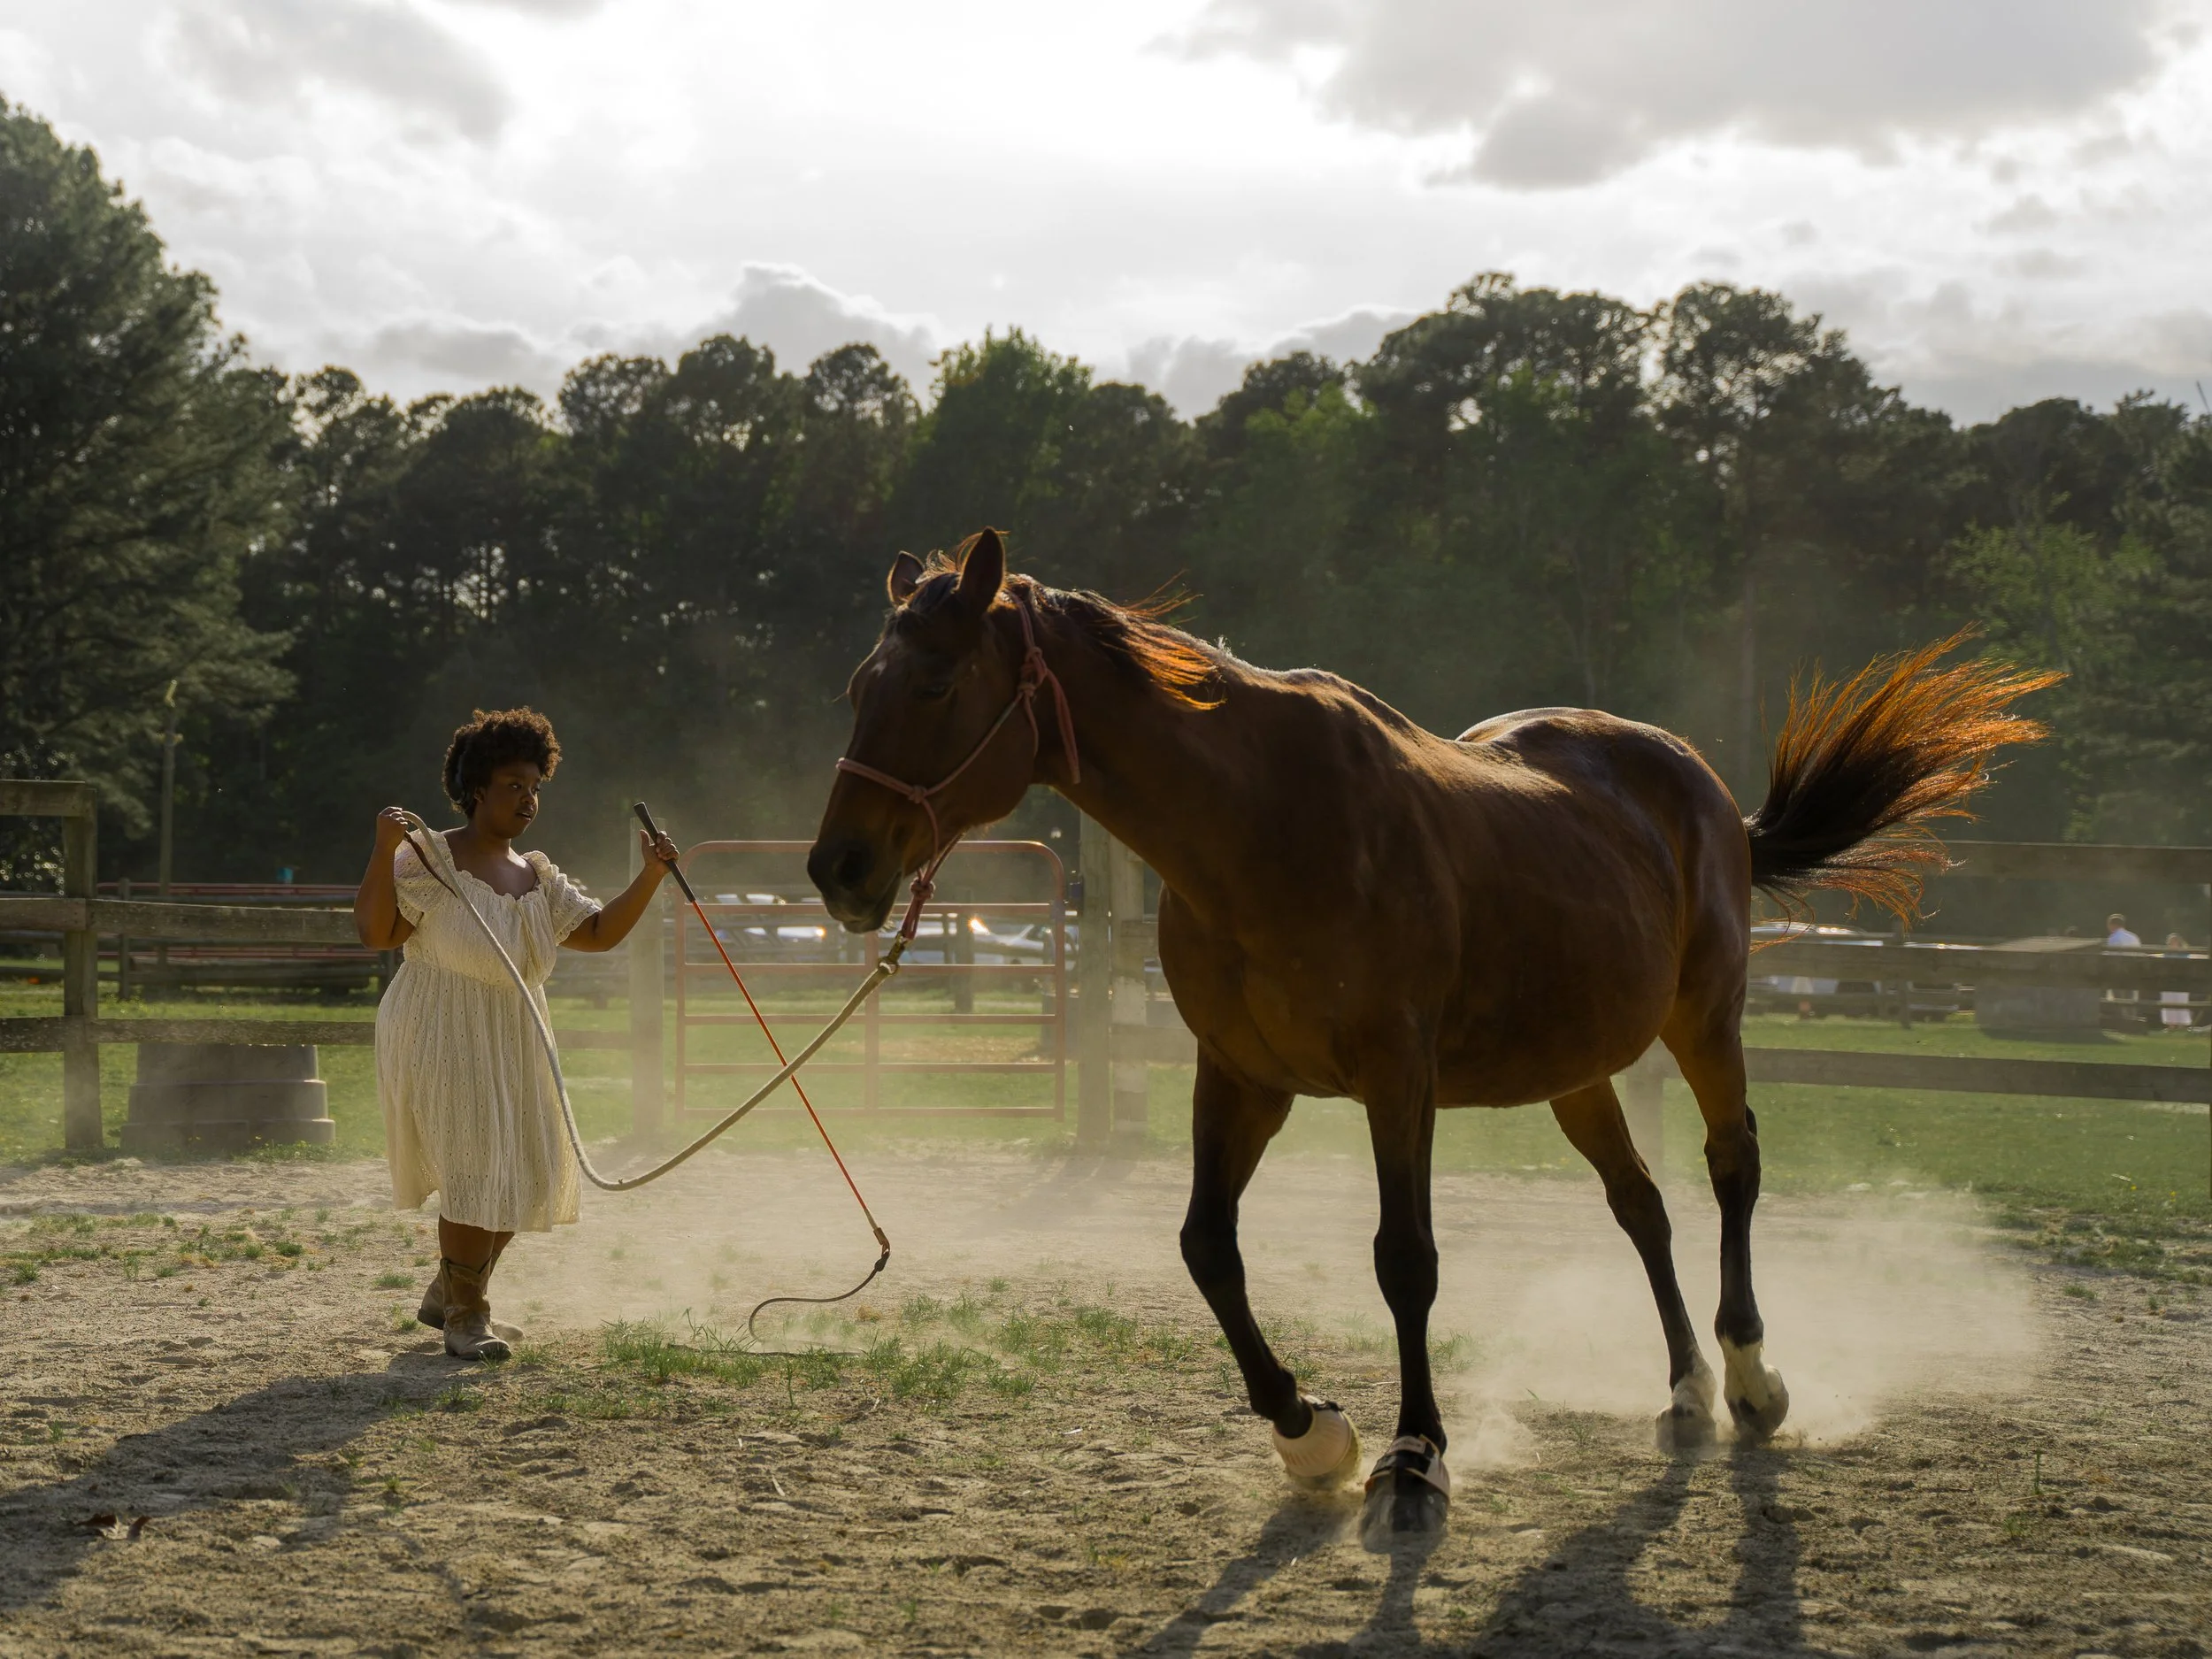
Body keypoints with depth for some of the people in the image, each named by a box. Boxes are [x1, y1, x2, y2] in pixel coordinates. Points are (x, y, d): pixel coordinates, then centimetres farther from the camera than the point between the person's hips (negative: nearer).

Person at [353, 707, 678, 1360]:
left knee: (528, 1173, 12)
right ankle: (465, 1318, 1)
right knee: (477, 1168, -12)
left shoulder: (537, 877, 12)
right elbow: (376, 932, -17)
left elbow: (601, 931, 12)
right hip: (439, 1039, -8)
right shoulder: (428, 858, -8)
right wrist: (384, 849, -28)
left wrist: (651, 876, 0)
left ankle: (447, 1295, 31)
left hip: (511, 1043, 8)